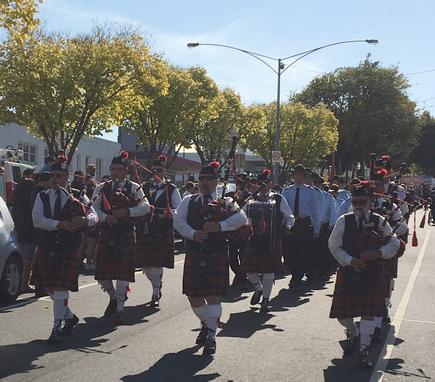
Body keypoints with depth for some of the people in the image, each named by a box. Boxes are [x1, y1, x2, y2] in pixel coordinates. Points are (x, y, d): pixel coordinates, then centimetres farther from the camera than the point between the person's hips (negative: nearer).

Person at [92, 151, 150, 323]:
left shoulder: (134, 188, 4)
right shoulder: (102, 188, 10)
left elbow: (145, 207, -4)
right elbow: (93, 207, 2)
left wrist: (127, 212, -17)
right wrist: (106, 217, -16)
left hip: (126, 236, -3)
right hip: (106, 234, 3)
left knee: (123, 271, -3)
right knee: (102, 272, 5)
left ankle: (119, 309, 8)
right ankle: (113, 297, 33)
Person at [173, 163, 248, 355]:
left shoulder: (226, 202, 7)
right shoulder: (188, 201, 14)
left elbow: (241, 218, -10)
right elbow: (178, 220, -1)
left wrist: (220, 226, -22)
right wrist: (193, 233, -17)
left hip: (217, 255, -3)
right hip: (194, 255, 3)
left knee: (213, 296, -7)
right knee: (194, 296, 8)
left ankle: (211, 335, 1)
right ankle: (206, 324, 35)